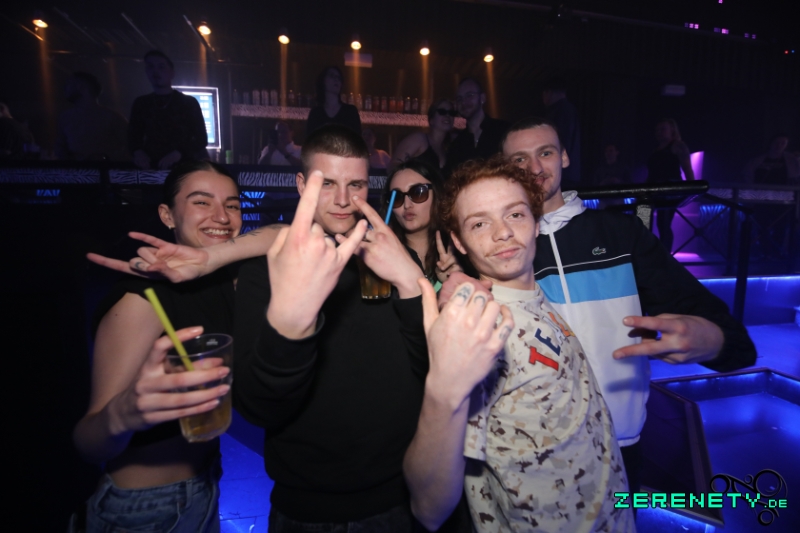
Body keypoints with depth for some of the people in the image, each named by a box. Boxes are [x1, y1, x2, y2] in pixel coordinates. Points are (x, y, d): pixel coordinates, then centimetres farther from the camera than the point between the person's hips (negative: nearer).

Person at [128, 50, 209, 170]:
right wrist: (138, 152, -8)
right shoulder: (141, 104, 17)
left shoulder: (189, 102, 9)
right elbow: (133, 137, 16)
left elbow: (201, 138, 2)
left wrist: (178, 153, -16)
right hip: (151, 168, 2)